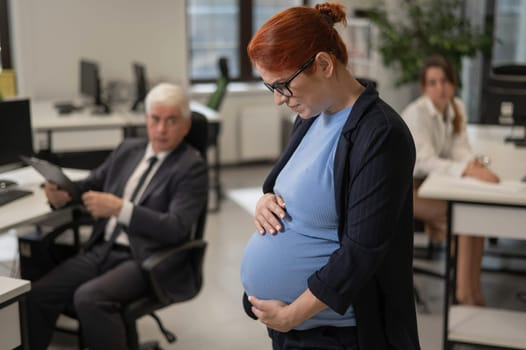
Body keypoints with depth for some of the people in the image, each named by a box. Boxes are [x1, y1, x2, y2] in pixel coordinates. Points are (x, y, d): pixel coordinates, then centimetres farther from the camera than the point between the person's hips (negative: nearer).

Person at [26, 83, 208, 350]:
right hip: (101, 250, 6)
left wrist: (120, 208, -25)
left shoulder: (191, 167, -6)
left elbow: (177, 227, -16)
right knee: (37, 295, -12)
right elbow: (90, 185, 22)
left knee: (88, 298, -30)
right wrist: (62, 195, -2)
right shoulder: (128, 149, 14)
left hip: (144, 260, -6)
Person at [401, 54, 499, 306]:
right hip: (407, 187, -6)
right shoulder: (416, 113, -20)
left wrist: (473, 162, -22)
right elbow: (425, 161, -28)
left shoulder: (456, 107, 1)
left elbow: (460, 148, 1)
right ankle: (465, 294, -14)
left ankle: (471, 290, -10)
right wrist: (468, 170, -38)